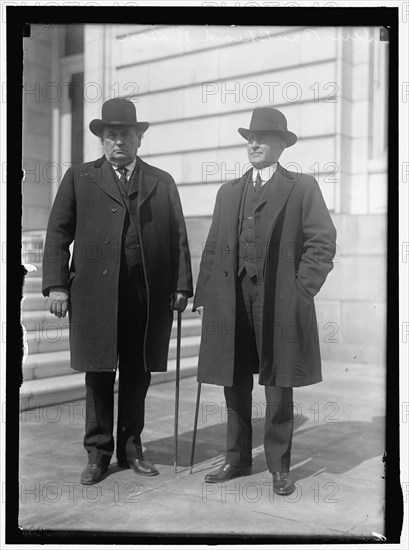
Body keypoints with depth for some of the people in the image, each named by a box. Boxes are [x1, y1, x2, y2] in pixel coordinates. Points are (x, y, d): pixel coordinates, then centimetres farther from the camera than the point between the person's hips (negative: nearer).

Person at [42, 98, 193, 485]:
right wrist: (56, 284, -4)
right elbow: (58, 234, 5)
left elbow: (178, 237, 10)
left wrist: (182, 286, 2)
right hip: (95, 294, -1)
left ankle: (131, 449, 23)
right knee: (98, 376, 5)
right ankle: (98, 453, 18)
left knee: (138, 375, 8)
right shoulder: (79, 179, 9)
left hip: (150, 295, 2)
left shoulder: (162, 182, 14)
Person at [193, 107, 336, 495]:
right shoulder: (229, 192, 17)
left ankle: (279, 466, 17)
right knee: (235, 385, 10)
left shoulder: (302, 188, 3)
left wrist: (302, 290, -10)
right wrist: (204, 294, 7)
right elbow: (212, 247, 16)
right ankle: (237, 459, 24)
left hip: (280, 304, -4)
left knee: (278, 387, 4)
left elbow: (322, 243, -2)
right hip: (231, 301, 4)